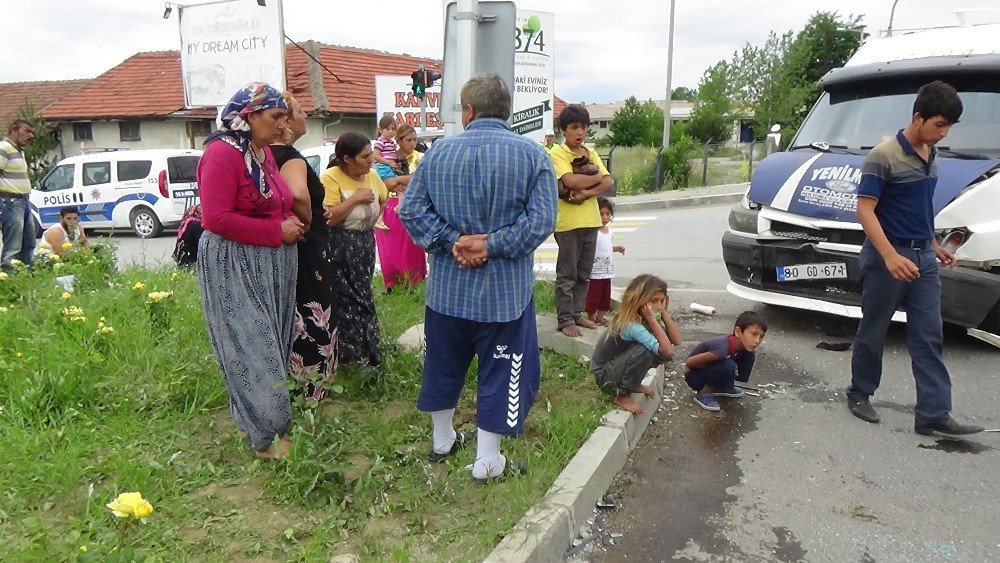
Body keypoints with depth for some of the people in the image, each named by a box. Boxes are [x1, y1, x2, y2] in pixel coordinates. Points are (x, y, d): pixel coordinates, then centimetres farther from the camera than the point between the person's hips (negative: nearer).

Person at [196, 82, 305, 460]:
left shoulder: (265, 152, 12)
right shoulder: (222, 153, -15)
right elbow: (216, 218, -22)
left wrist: (292, 223, 4)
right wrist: (277, 231, -19)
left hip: (273, 266, 9)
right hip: (236, 269, -9)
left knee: (273, 346, 15)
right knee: (252, 350, -2)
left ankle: (273, 423, 28)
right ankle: (267, 435, 9)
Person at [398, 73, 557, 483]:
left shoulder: (438, 152, -1)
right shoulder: (532, 155, -8)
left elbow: (410, 209, -7)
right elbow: (542, 219, -17)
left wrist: (451, 242, -11)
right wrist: (491, 245, -16)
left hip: (447, 287, 3)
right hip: (506, 291, -3)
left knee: (444, 364, 20)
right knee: (501, 371, 10)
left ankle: (442, 441, 38)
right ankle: (487, 462, 18)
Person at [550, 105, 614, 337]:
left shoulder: (591, 153, 12)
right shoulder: (558, 153, -6)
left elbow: (609, 182, 2)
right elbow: (571, 181, -23)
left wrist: (587, 193, -15)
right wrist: (597, 177, -9)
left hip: (591, 220, 6)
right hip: (568, 221, -6)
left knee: (584, 274, 13)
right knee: (567, 275, 1)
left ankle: (576, 313, 25)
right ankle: (565, 320, 8)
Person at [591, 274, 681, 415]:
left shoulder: (642, 319, -7)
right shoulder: (631, 326, -32)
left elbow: (676, 340, -10)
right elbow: (668, 352, -38)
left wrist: (663, 312, -17)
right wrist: (652, 320, -35)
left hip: (618, 367, 8)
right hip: (604, 376, -8)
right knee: (644, 351, -32)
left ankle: (633, 384, 10)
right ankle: (622, 396, -11)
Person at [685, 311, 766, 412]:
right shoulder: (722, 349, -35)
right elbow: (688, 363, -25)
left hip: (707, 369, 7)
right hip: (693, 376, -7)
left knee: (749, 355, -4)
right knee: (728, 366, -33)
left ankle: (722, 387, 11)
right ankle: (703, 394, -10)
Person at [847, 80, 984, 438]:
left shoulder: (930, 156, 12)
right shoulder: (884, 156, -14)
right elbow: (865, 211, -19)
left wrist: (934, 246, 21)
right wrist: (891, 257, -28)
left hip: (923, 258, 7)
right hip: (886, 257, -7)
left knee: (928, 338, 4)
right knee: (873, 332, 6)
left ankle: (934, 415, 7)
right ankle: (859, 394, 24)